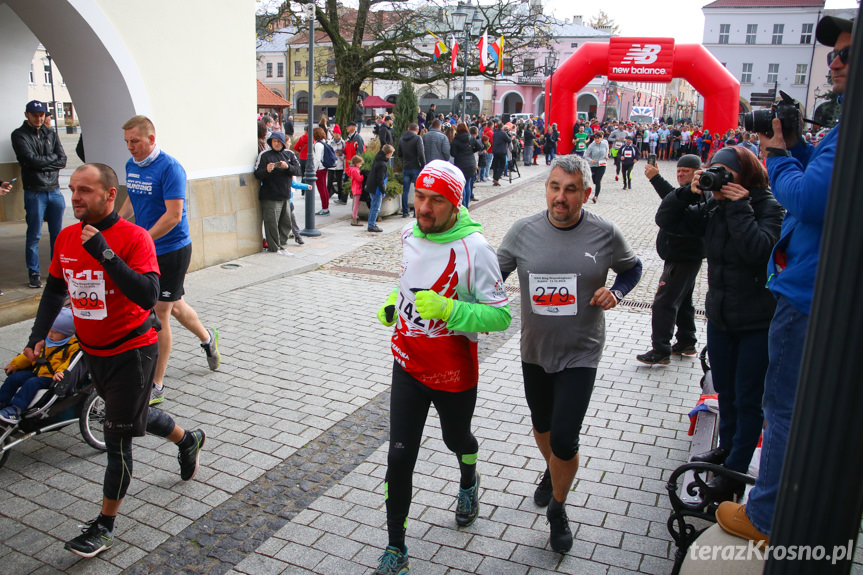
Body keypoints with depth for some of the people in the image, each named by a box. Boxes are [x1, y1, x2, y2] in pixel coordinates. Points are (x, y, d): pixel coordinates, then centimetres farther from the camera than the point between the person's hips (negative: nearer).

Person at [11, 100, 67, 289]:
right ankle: (34, 273, 9)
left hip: (54, 191, 4)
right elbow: (31, 159, -13)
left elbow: (62, 160, 2)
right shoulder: (19, 135, 0)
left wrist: (42, 163, -9)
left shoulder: (51, 134, 12)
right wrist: (52, 157, -2)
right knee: (34, 235, 0)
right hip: (34, 193, -4)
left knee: (57, 234, 9)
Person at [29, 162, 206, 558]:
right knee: (133, 414, 25)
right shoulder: (66, 238, 1)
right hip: (92, 351, 7)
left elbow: (148, 295, -32)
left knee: (117, 437, 0)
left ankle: (104, 527, 17)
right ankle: (188, 440, 53)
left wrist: (104, 253, -36)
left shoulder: (134, 237, -20)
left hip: (131, 351, -7)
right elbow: (55, 289, 15)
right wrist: (38, 334, 5)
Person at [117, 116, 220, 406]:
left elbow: (173, 215, -23)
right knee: (174, 306, 20)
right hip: (144, 250, 7)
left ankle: (156, 386, 7)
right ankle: (207, 338, 48)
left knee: (159, 314, -4)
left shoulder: (169, 168, -17)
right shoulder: (131, 165, 7)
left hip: (171, 249, -7)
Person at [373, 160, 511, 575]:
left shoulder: (473, 248, -22)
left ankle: (469, 482, 61)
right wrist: (393, 302, 4)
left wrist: (447, 309, -33)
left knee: (456, 437, 23)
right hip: (408, 366, 4)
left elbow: (500, 315, -22)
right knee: (400, 456, 3)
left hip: (453, 373, -4)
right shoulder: (409, 234, -2)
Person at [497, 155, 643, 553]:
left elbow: (632, 268, 6)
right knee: (541, 425, 22)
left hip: (580, 353, -2)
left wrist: (616, 292, -13)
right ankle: (551, 472, 56)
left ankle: (557, 509, 23)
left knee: (564, 439, -6)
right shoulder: (524, 231, -8)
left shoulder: (604, 233, -11)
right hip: (535, 349, 3)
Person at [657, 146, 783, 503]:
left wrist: (739, 207, -25)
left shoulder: (768, 206, -15)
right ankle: (727, 448, 42)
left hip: (758, 322, -6)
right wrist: (688, 192, -14)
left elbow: (759, 250, -30)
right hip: (720, 316, 6)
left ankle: (736, 471, 17)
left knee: (747, 398, 5)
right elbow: (666, 219, 0)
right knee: (724, 390, 21)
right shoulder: (712, 207, -1)